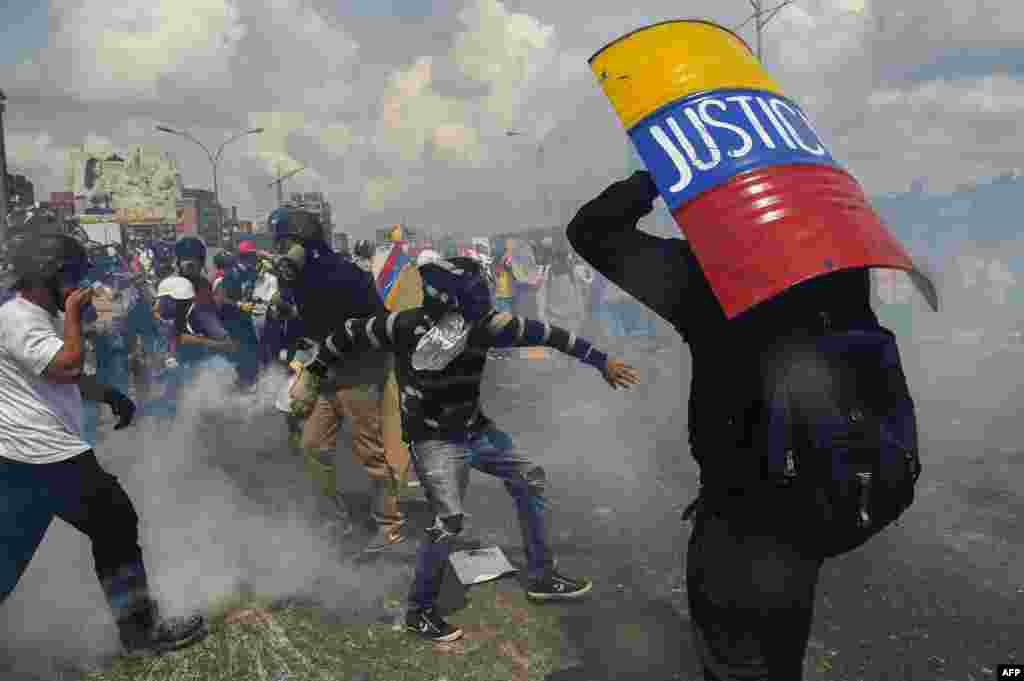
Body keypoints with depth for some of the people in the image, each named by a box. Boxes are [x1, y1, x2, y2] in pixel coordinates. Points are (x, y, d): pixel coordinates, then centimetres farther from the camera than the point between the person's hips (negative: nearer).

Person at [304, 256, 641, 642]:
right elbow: (347, 332, -6)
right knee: (448, 521, -17)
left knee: (530, 480, 8)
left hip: (475, 430, 6)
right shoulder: (404, 326, -21)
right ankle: (419, 611, 7)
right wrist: (314, 373, 9)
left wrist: (600, 361, -3)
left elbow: (544, 334, -7)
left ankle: (541, 578, 24)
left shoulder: (482, 324, -12)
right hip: (434, 440, -6)